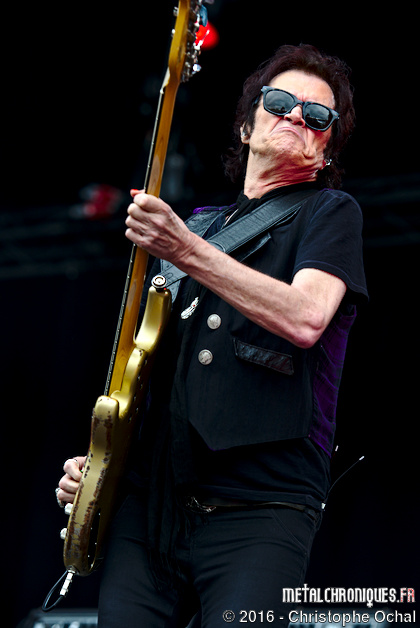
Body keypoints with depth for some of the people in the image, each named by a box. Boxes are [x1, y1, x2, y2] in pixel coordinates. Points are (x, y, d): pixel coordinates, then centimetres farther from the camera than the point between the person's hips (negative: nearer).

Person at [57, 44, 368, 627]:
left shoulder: (330, 212, 6)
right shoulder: (197, 223, 22)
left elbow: (306, 318, -15)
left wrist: (187, 251, -18)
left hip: (260, 509, -4)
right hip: (148, 499, 5)